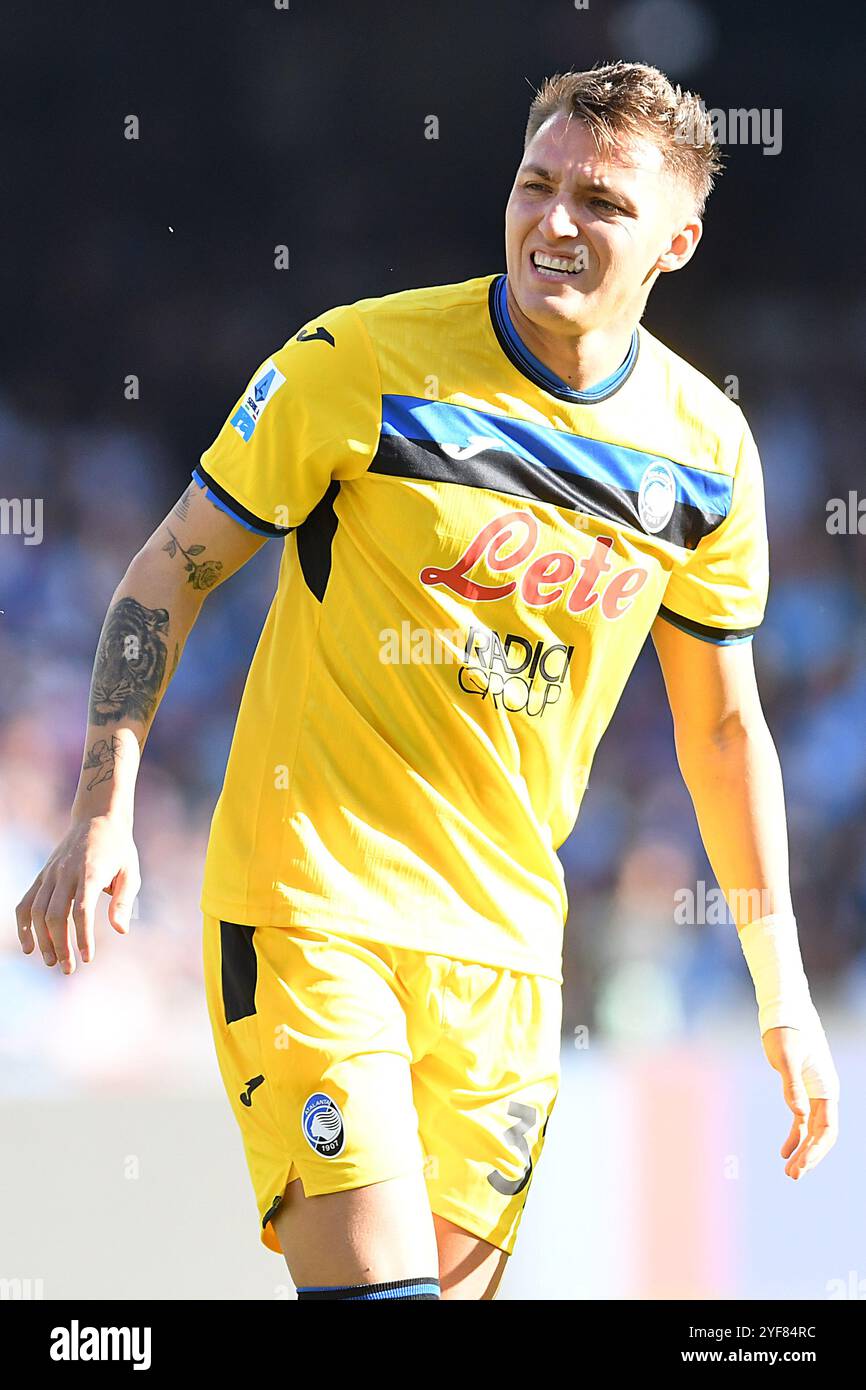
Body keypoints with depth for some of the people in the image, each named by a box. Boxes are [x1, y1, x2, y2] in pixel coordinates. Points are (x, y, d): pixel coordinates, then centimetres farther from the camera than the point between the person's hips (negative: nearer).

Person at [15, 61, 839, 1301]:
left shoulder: (704, 450, 2)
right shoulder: (361, 362, -10)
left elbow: (723, 721, 14)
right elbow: (173, 569, -1)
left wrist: (783, 991, 12)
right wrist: (105, 811, -12)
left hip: (504, 941, 5)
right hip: (310, 905, -5)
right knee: (376, 1281, -18)